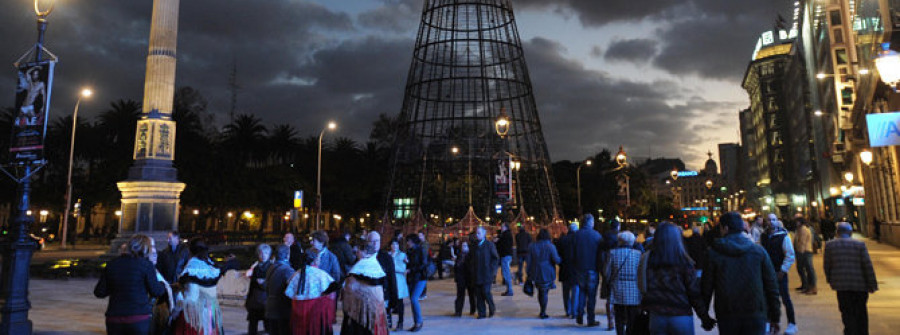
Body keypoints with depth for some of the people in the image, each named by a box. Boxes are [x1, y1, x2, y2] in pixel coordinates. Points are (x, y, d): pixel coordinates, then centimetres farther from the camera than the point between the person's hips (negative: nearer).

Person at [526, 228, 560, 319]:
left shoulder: (532, 246, 2)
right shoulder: (550, 246, -10)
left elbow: (529, 261, 3)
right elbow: (556, 260, -15)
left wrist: (529, 274, 8)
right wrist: (560, 259, 7)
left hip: (536, 273, 3)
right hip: (547, 274, -3)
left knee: (540, 291, 18)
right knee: (544, 292, 6)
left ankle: (542, 311, 26)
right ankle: (543, 313, 9)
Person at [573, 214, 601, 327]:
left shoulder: (576, 235, -4)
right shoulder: (596, 235, -9)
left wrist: (575, 267, 10)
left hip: (580, 269, 2)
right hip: (592, 269, -2)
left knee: (582, 292, 17)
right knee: (591, 294, 6)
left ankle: (579, 317, 13)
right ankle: (591, 320, 9)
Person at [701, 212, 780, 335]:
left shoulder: (713, 252, -5)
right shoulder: (759, 251, 1)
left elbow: (706, 286, -3)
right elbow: (771, 285, 4)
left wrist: (704, 316, 7)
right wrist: (775, 317, 12)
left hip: (726, 317, -1)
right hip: (756, 315, 1)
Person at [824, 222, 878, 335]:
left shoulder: (829, 245, -2)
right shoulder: (860, 245, -4)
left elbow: (826, 265, 2)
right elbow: (868, 265, -4)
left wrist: (829, 279, 17)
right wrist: (872, 284, 3)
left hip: (841, 284, -1)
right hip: (860, 284, 1)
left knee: (847, 313, 6)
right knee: (861, 312, 18)